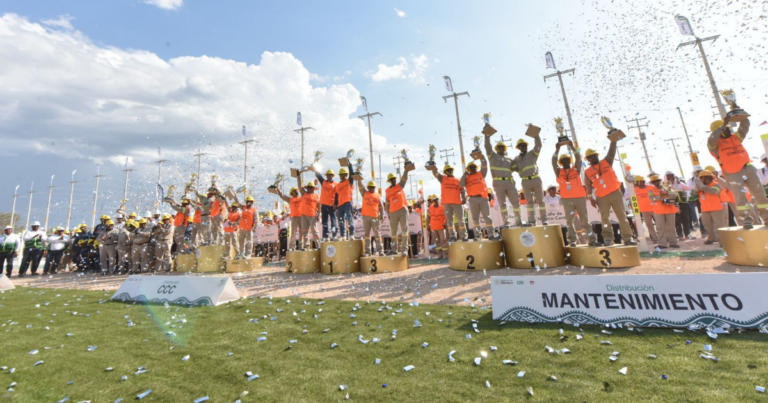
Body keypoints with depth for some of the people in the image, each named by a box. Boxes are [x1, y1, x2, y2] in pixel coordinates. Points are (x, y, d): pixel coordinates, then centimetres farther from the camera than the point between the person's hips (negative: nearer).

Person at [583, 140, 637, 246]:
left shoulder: (606, 162, 8)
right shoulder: (587, 172, 4)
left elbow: (612, 151, -3)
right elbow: (588, 185, 1)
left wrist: (613, 140, -16)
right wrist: (590, 198, -7)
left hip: (615, 193, 0)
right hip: (601, 198, 0)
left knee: (622, 216, 1)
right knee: (605, 218, 3)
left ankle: (627, 238, 4)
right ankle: (608, 238, 10)